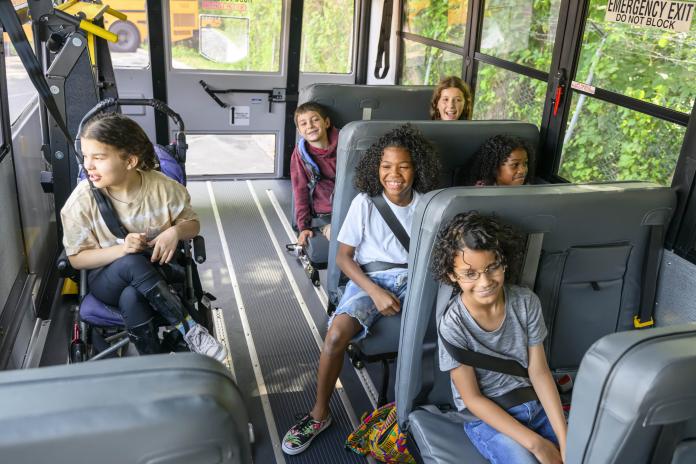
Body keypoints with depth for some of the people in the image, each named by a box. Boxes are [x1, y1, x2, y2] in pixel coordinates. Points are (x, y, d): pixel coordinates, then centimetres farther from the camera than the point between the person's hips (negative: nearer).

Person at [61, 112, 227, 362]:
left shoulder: (163, 187, -12)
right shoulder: (82, 200, -13)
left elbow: (193, 223, 4)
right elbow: (77, 258, -7)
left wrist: (175, 231, -21)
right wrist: (121, 249, -25)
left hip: (155, 272, 0)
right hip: (107, 278, 0)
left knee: (131, 298, -35)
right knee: (132, 263, -36)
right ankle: (189, 328, -28)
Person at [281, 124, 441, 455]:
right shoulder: (365, 202, -5)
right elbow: (343, 256, -4)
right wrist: (375, 291, -17)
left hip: (412, 279, 2)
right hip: (369, 279, -2)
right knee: (336, 335, -28)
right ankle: (320, 414, -4)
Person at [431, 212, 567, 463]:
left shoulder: (526, 302, -10)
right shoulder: (453, 324, -21)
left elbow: (539, 372, -6)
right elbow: (472, 399, -15)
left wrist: (565, 439, -15)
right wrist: (535, 443, -18)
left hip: (536, 404, 4)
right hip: (487, 416, -3)